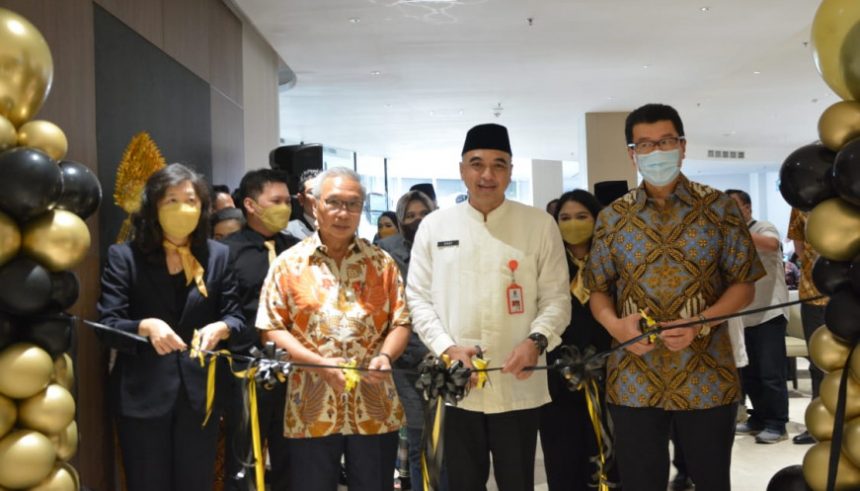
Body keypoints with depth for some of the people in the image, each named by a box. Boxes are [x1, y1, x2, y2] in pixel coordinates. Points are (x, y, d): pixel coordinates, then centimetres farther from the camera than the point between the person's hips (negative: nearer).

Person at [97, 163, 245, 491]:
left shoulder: (217, 255, 4)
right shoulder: (124, 256, -4)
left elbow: (236, 317, 4)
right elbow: (107, 325, -10)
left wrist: (221, 328, -19)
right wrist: (145, 327, -29)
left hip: (199, 393, 2)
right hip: (142, 396, -2)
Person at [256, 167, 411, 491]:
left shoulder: (382, 263, 7)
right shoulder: (289, 263, 2)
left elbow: (401, 322, 7)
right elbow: (271, 329, -2)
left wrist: (385, 356, -14)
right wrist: (320, 363, -14)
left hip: (374, 409, 2)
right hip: (311, 410, -1)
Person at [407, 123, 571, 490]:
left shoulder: (540, 225, 2)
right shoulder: (434, 226, 5)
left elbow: (556, 298, 1)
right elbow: (418, 298, 5)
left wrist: (536, 341, -17)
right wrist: (447, 348, -10)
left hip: (518, 387, -1)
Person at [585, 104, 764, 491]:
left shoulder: (719, 208, 0)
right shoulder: (612, 217, 5)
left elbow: (743, 285, 1)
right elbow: (598, 290, 8)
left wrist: (699, 323, -16)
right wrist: (615, 325, -14)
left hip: (707, 377, -1)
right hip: (633, 380, 1)